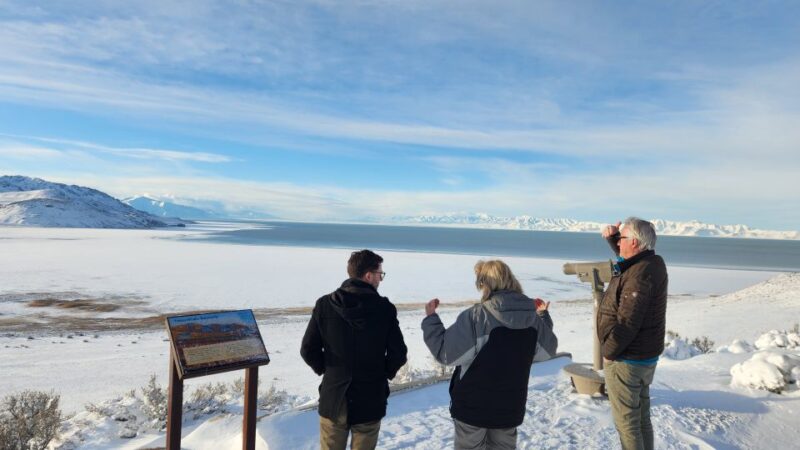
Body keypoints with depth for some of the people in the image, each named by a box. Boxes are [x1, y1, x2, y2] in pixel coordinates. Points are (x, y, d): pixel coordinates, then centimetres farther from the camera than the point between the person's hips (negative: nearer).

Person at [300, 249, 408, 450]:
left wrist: (327, 370, 10)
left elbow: (308, 350, -6)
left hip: (333, 398, 2)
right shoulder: (385, 308, -12)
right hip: (370, 400, -1)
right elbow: (398, 353, -10)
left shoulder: (324, 304, -8)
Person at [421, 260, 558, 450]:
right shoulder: (533, 318, -5)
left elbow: (445, 352, -17)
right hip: (510, 406, 5)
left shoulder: (475, 317, -22)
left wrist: (431, 318, -5)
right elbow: (548, 351, 12)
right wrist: (544, 316, 24)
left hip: (473, 406, -4)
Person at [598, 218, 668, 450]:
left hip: (626, 361, -9)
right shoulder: (652, 262, 3)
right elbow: (625, 256, 24)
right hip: (646, 357, 10)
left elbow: (627, 322, -28)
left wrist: (609, 351, -14)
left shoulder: (639, 275, -25)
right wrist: (611, 236, 4)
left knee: (627, 422, 3)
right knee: (642, 417, 21)